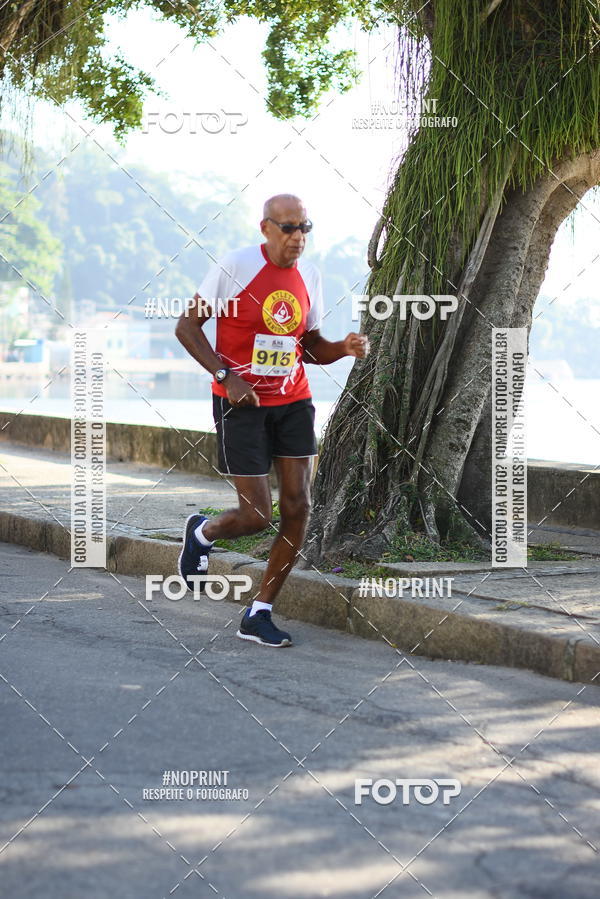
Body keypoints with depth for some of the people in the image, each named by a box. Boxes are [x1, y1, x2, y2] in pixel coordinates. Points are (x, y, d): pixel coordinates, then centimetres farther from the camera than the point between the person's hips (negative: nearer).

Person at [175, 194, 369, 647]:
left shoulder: (309, 275, 6)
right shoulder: (236, 266, -11)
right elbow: (187, 326, -8)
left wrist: (343, 349, -7)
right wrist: (226, 376, -18)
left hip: (293, 401, 5)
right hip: (240, 403, -5)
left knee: (298, 508, -3)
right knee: (257, 516, -8)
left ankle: (259, 615, 9)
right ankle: (202, 533, 28)